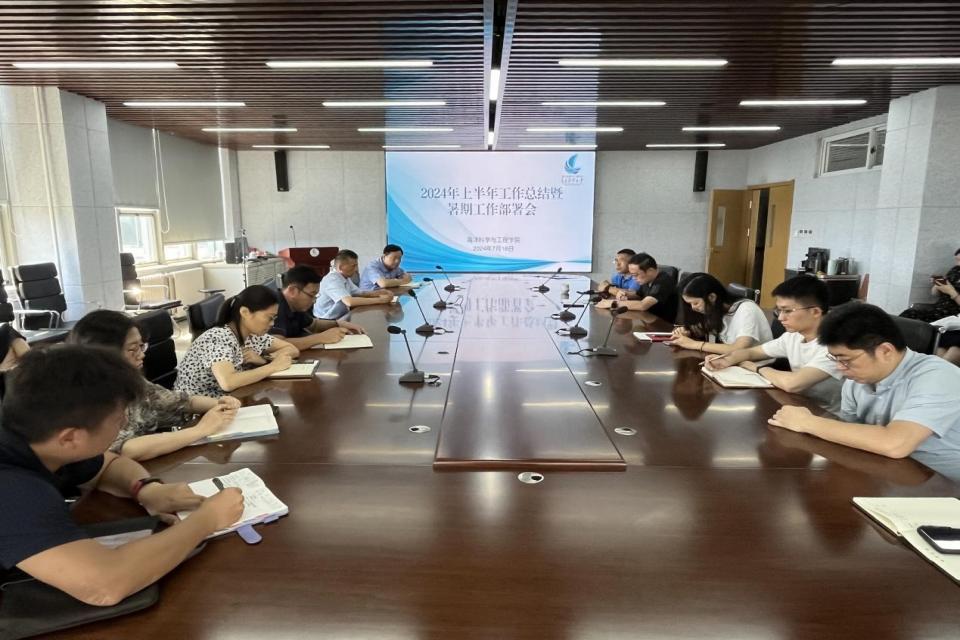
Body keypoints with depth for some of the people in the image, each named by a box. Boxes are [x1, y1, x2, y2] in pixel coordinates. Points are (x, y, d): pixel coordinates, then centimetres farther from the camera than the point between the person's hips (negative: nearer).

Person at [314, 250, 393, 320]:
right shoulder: (332, 280, -22)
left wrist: (379, 292, -4)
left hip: (341, 317, 9)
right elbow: (349, 301, -34)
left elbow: (359, 293, 15)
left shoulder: (345, 278, 7)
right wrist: (379, 300, -29)